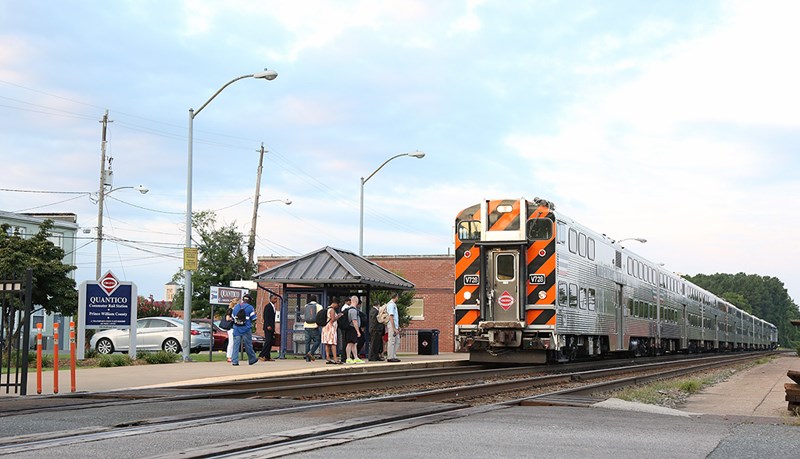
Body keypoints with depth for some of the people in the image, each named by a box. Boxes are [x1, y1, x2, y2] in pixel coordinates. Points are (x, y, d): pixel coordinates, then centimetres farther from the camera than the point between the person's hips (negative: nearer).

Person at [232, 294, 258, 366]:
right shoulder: (250, 307, -6)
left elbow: (233, 317, 15)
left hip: (236, 329, 3)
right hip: (246, 329, -3)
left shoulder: (236, 307, 8)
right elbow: (254, 319, -3)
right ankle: (252, 359, 22)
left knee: (236, 345, 0)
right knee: (248, 345, 8)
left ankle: (234, 361, -7)